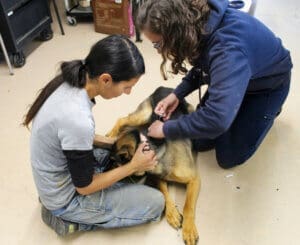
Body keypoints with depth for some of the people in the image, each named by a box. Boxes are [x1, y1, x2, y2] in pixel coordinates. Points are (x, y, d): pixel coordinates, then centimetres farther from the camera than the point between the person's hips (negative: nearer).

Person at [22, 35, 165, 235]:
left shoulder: (70, 82, -13)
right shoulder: (78, 119, -38)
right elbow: (84, 187, -21)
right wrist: (133, 166, -13)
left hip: (67, 169, 8)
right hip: (66, 197, -7)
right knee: (155, 203, -2)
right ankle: (67, 216, 3)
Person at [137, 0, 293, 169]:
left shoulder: (228, 48, -44)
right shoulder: (197, 24, -19)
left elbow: (217, 119, -50)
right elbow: (201, 67, 1)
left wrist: (167, 129, -35)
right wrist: (177, 94, -13)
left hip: (268, 85, -6)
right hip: (230, 77, 6)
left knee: (229, 157, 1)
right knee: (200, 142, 4)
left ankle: (268, 109, 21)